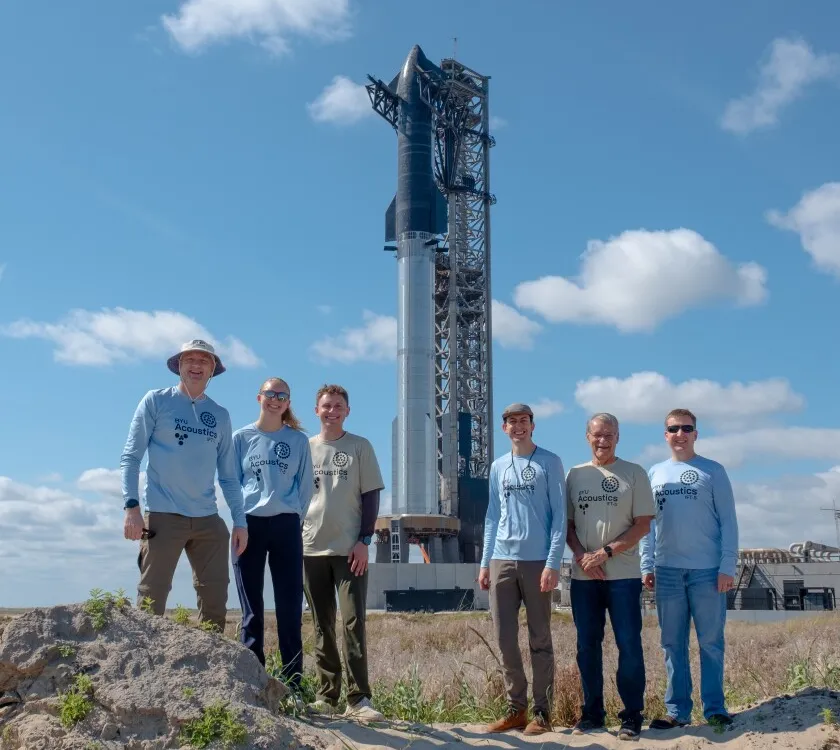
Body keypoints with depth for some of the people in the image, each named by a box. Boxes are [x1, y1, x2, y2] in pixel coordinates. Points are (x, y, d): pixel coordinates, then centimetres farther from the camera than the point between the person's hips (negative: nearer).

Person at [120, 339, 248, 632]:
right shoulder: (156, 401, 3)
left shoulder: (220, 415, 14)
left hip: (208, 519, 4)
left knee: (215, 599, 5)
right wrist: (132, 506, -12)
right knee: (151, 600, -3)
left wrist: (240, 521, 7)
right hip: (163, 515, -4)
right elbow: (130, 457, -1)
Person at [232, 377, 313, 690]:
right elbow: (232, 482, 10)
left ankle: (292, 685, 3)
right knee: (252, 610, 3)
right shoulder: (242, 438, 8)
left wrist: (295, 518, 1)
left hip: (286, 527, 0)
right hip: (250, 526, 0)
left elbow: (305, 486, 9)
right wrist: (240, 519, 2)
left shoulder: (299, 440, 8)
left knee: (290, 608, -1)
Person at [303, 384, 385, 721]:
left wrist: (364, 540, -8)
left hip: (350, 549, -3)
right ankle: (326, 695, 13)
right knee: (322, 626, 7)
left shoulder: (360, 447, 4)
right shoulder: (305, 448, 10)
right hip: (311, 549, 3)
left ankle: (358, 698, -5)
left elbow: (371, 496, 1)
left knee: (353, 622, -8)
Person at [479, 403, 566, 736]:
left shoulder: (549, 462, 0)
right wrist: (485, 562, 9)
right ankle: (516, 707, 17)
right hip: (501, 562, 4)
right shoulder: (498, 467, 14)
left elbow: (559, 515, -5)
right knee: (505, 638, 5)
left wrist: (553, 562, -13)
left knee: (539, 640, 2)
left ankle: (542, 712, 10)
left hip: (536, 562, -4)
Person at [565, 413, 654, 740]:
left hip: (623, 575, -3)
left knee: (629, 645, -3)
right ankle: (592, 711, 19)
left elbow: (643, 525, -3)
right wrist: (582, 556, -6)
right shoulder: (575, 474, 11)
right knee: (587, 645, 8)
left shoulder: (634, 473, 2)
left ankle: (632, 715, 6)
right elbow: (567, 524, 11)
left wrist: (606, 552, -12)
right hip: (583, 576, 3)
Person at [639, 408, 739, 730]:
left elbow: (728, 521, -1)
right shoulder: (655, 473, 12)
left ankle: (714, 708, 11)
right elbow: (648, 523, 12)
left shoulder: (713, 471, 3)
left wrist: (727, 566, -9)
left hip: (707, 570, -3)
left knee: (711, 642, 2)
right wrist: (647, 565, 5)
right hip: (667, 570, 3)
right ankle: (678, 710, 12)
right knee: (673, 644, 6)